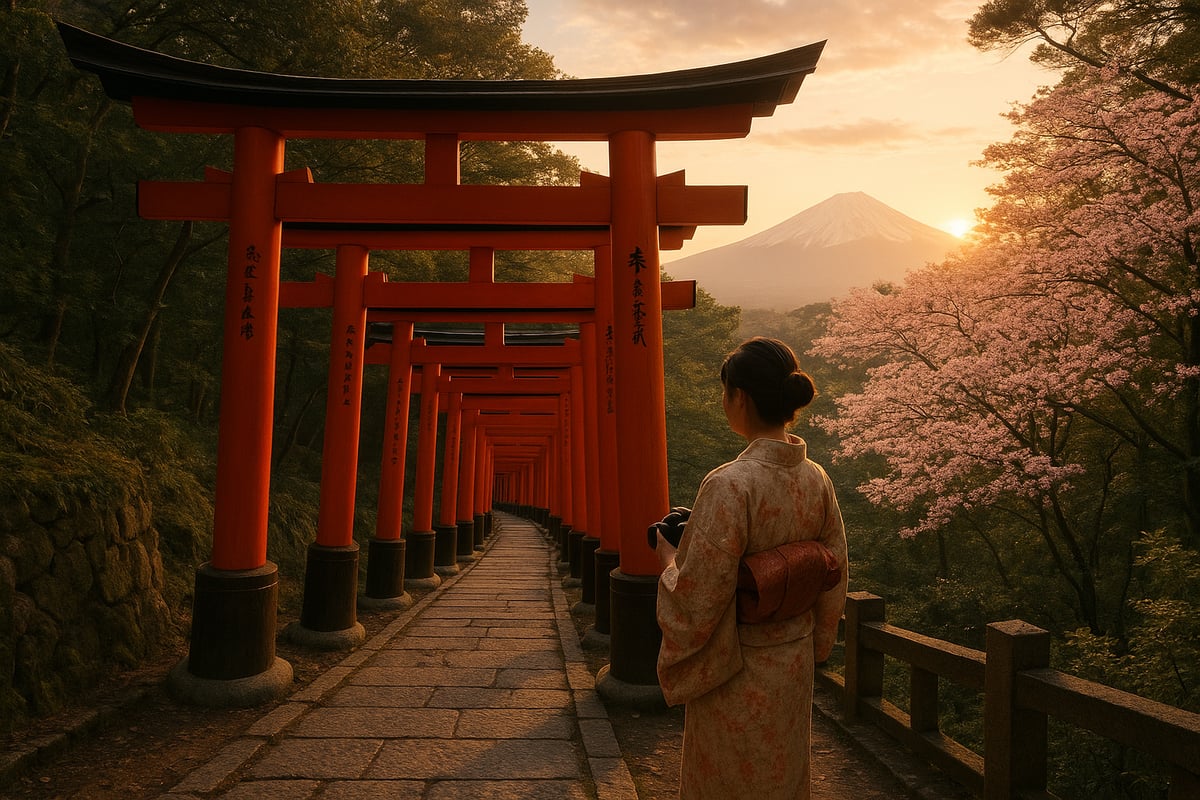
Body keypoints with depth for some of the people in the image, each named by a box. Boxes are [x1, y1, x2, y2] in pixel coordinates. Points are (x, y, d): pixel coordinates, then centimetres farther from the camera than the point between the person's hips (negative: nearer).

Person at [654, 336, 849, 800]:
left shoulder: (731, 485, -27)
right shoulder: (817, 479, -5)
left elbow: (697, 601, -23)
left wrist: (669, 562, -4)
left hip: (736, 674, -6)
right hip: (796, 667, 7)